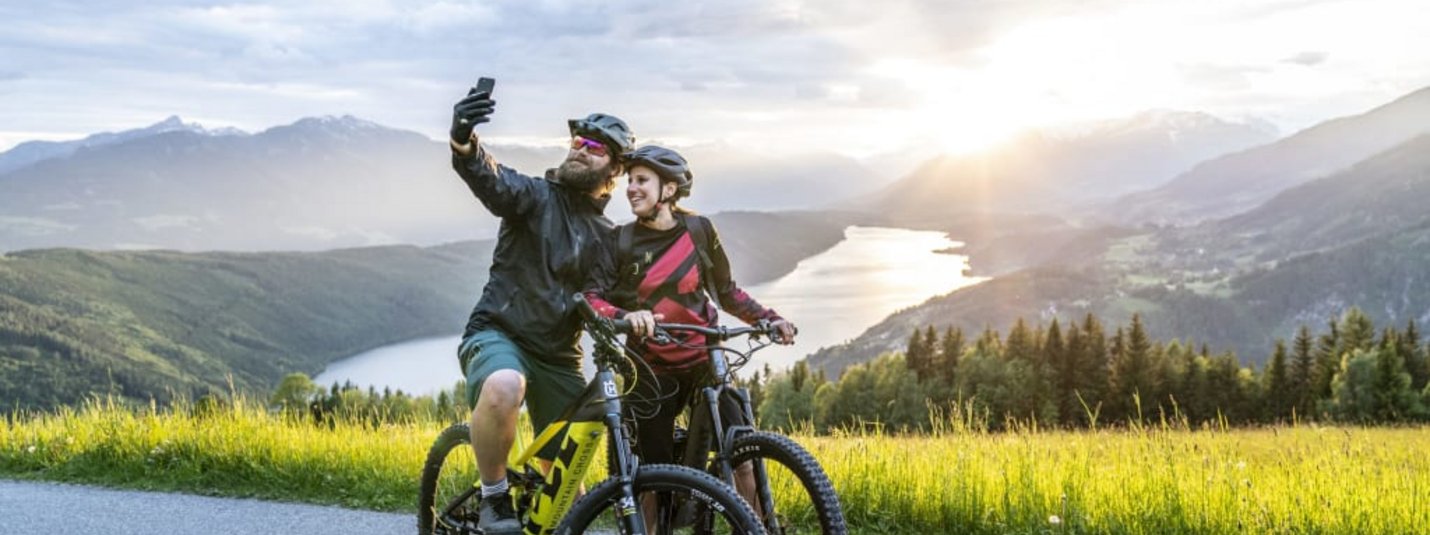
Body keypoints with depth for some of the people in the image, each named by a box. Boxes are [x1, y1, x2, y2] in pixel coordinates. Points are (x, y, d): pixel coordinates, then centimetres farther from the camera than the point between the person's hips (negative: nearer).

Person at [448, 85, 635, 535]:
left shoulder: (609, 238, 13)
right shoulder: (536, 196, -3)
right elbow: (489, 178, -25)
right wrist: (463, 140, -47)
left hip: (559, 357, 5)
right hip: (498, 335, -5)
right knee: (503, 387, -39)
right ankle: (494, 498, -17)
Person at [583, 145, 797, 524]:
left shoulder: (698, 230, 2)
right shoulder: (622, 241, -2)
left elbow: (726, 291, 14)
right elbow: (591, 297, -14)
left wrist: (769, 319, 2)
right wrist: (626, 316, -33)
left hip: (703, 361, 1)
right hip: (652, 371, -1)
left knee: (741, 461, -10)